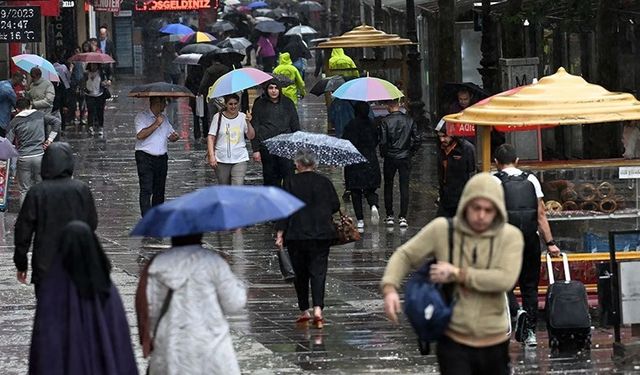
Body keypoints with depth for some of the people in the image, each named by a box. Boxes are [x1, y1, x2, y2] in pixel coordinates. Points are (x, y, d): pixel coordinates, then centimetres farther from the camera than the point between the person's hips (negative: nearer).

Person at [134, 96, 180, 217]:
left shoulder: (164, 118, 16)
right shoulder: (142, 117, -7)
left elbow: (171, 134, 23)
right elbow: (140, 135, -21)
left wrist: (174, 137, -2)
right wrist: (156, 124, -19)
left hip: (161, 157, 7)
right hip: (145, 158, -7)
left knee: (159, 190, 10)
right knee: (146, 190, -13)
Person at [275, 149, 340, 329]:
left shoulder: (290, 182, -3)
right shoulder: (324, 182, 2)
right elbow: (335, 206, 8)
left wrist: (280, 232, -3)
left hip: (296, 235, -1)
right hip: (321, 234, 1)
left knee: (300, 273, 12)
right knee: (318, 271, -2)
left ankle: (304, 311, 17)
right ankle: (318, 309, -19)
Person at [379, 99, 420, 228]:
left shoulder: (385, 121, -10)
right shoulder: (409, 120, -2)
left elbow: (383, 141, -13)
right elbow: (417, 139, -2)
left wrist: (383, 154, 4)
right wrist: (411, 152, 12)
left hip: (390, 158, -2)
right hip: (405, 158, 2)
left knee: (388, 187, 12)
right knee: (404, 187, 4)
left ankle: (389, 216, 14)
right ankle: (403, 217, -1)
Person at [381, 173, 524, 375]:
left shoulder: (510, 236, -7)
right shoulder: (442, 230, -6)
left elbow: (505, 279, -21)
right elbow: (405, 255, 3)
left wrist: (458, 274, -19)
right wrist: (390, 287, -16)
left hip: (494, 343, 2)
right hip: (454, 342, -2)